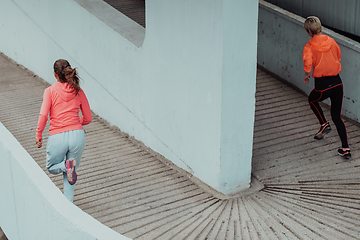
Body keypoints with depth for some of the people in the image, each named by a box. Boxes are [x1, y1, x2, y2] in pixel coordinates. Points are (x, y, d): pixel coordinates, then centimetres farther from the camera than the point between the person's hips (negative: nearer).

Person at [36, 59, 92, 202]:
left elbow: (43, 115, -11)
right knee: (70, 172, 19)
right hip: (77, 135, 3)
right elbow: (88, 119, 12)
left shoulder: (50, 91, 0)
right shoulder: (79, 92, 8)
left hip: (57, 137, -2)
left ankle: (67, 165, -10)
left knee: (52, 168, 23)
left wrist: (38, 135, 1)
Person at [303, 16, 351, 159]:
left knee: (312, 100, 32)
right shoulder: (331, 41, 4)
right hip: (337, 82, 4)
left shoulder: (309, 46, -8)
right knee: (337, 116, 14)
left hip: (322, 85, -4)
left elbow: (308, 63, -23)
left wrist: (306, 76, -5)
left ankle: (324, 124, 16)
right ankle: (346, 149, 8)